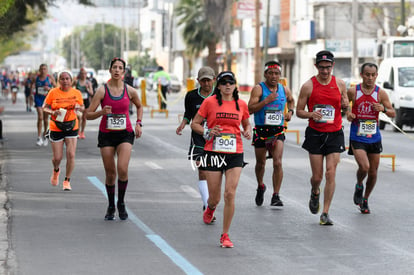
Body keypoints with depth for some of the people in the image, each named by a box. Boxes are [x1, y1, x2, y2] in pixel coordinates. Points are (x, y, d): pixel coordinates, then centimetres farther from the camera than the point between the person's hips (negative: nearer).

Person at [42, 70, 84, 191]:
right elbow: (45, 107, 0)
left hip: (72, 127, 1)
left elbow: (82, 108, 12)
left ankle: (67, 181, 6)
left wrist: (78, 107, -12)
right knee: (57, 157, 1)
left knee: (71, 155, -10)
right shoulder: (53, 92, -6)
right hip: (56, 128, -1)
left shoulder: (76, 93, 0)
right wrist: (53, 112, -20)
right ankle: (56, 171, 38)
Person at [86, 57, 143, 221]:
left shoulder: (130, 91, 1)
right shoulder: (102, 90, -6)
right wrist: (102, 112, -25)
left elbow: (139, 106, 22)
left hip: (125, 134, 0)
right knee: (110, 173, 4)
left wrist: (138, 123, 8)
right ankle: (111, 206, 24)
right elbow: (88, 115, -6)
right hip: (106, 134, 0)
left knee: (122, 169, -18)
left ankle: (121, 203, 5)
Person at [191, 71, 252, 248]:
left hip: (235, 154, 1)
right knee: (215, 198, 5)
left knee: (230, 194, -11)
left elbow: (247, 123, 24)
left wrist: (248, 131, 2)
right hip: (213, 152, -1)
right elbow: (195, 124, 4)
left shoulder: (241, 104, 7)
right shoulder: (209, 102, -1)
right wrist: (208, 132, -13)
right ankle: (210, 208, 45)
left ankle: (225, 235, 1)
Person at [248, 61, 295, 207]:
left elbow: (291, 100, 28)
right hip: (261, 130, -1)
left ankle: (275, 196, -10)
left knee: (277, 163, -14)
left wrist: (290, 111, 9)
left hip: (278, 131, 1)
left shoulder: (285, 90, 5)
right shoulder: (258, 89, -7)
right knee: (260, 163, 13)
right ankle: (260, 187, 42)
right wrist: (266, 100, -25)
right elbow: (250, 109, -16)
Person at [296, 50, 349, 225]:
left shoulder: (340, 84, 4)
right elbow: (299, 111, 1)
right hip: (315, 134, -1)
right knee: (317, 176, 2)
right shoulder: (308, 86, -3)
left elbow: (345, 106, 17)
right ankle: (315, 193, 39)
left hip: (335, 134, 1)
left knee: (330, 173, -8)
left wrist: (346, 105, -7)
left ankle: (325, 213, -2)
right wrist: (311, 114, -19)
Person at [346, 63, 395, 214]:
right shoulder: (353, 91, -5)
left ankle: (365, 200, 30)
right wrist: (347, 113, -8)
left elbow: (393, 113, 2)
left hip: (374, 138, 3)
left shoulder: (381, 93, -2)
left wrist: (383, 109, -18)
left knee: (373, 173, 7)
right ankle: (359, 186, 12)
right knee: (364, 167, -21)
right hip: (357, 137, -2)